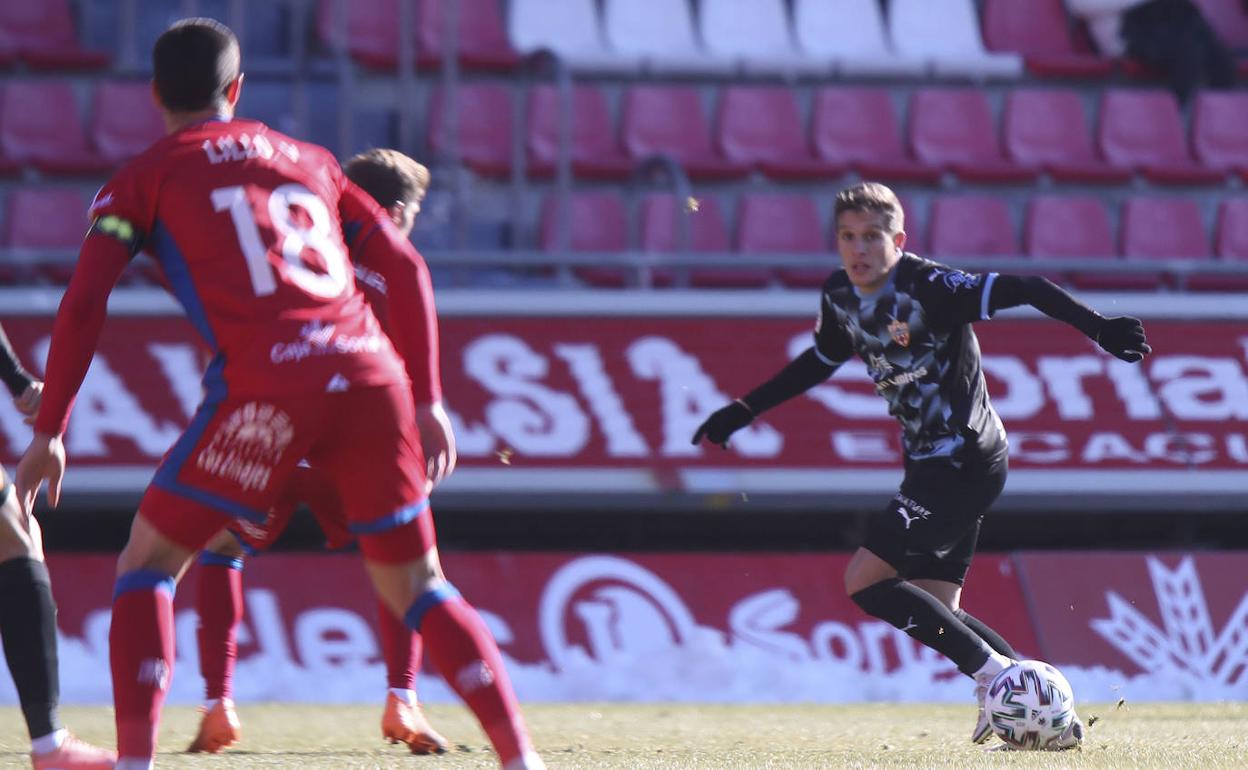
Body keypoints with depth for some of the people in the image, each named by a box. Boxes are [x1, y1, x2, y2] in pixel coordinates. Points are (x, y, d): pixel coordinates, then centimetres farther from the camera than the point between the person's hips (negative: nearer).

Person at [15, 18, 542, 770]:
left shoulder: (144, 178, 15)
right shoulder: (309, 160, 26)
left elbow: (84, 304, 4)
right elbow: (406, 268, 20)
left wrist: (48, 433, 6)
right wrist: (426, 399, 21)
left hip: (265, 389, -3)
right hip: (371, 376, 3)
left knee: (148, 566, 10)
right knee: (416, 587, 15)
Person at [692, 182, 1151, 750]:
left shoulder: (926, 287, -20)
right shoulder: (840, 298, 4)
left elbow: (1023, 291, -24)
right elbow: (820, 361, 24)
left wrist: (1098, 328, -34)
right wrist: (742, 412, 27)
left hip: (965, 462, -9)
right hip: (930, 463, 9)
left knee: (865, 580, -14)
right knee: (934, 612, 7)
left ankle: (992, 672, -9)